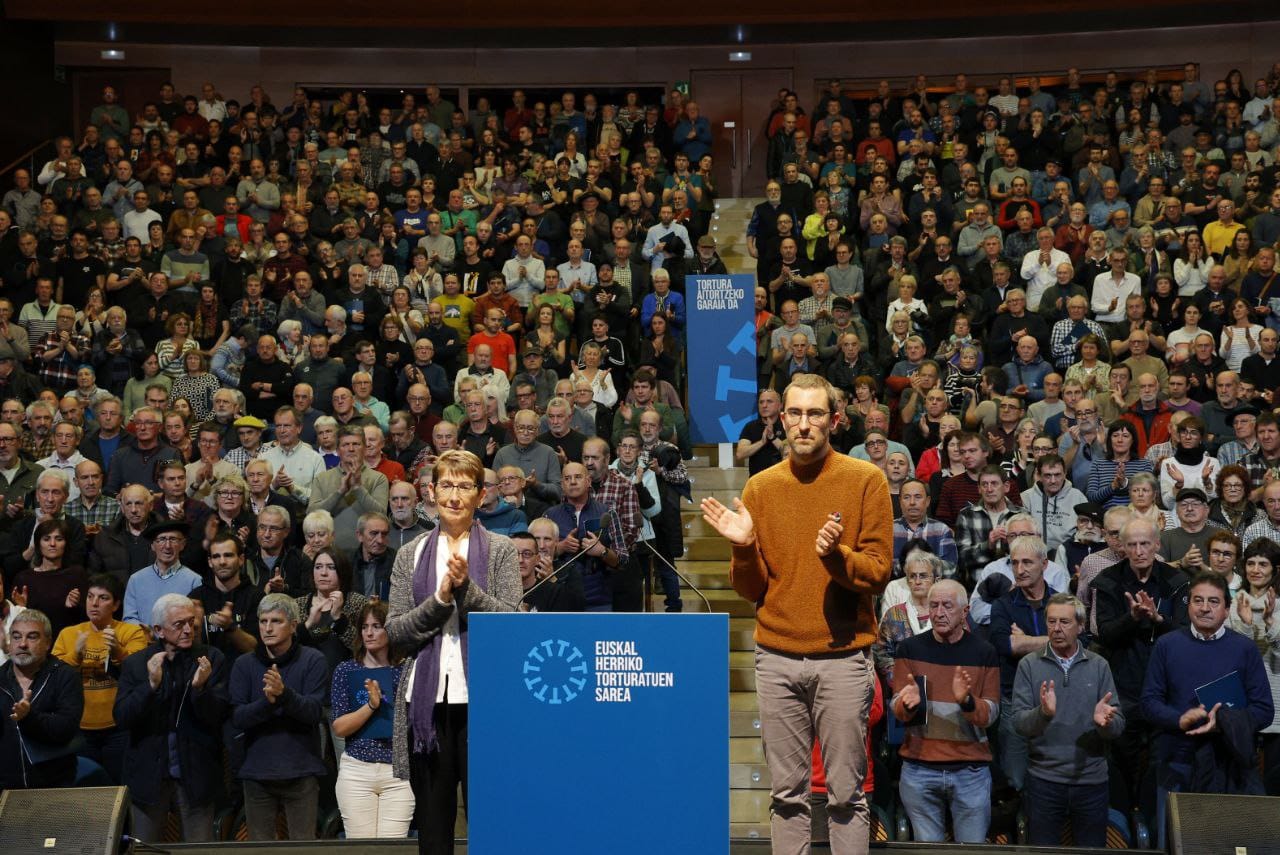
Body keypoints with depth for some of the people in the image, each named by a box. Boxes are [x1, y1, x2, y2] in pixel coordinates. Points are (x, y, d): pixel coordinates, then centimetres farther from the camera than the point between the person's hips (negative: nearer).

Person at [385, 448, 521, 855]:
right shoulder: (411, 555, 11)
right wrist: (440, 599, -9)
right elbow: (395, 631, 4)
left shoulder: (500, 550, 6)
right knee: (432, 822, 8)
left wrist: (467, 588, -16)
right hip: (426, 697, 2)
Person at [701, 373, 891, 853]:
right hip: (777, 658, 3)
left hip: (843, 657, -2)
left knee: (846, 794, 0)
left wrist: (836, 555, -20)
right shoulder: (760, 488, 9)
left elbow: (878, 574, -3)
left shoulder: (865, 480, 1)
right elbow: (751, 590, 10)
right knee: (787, 794, 6)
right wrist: (744, 547, -9)